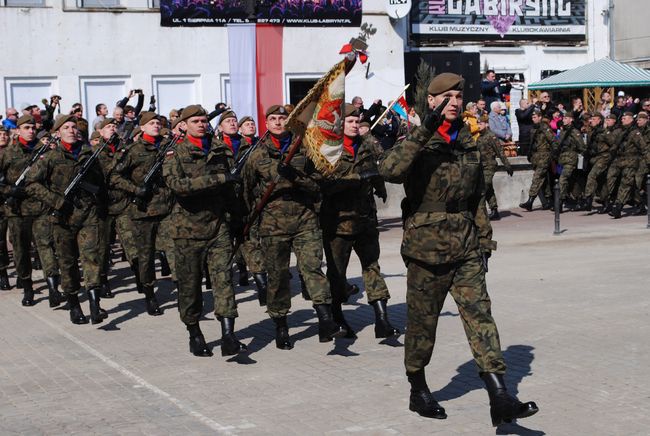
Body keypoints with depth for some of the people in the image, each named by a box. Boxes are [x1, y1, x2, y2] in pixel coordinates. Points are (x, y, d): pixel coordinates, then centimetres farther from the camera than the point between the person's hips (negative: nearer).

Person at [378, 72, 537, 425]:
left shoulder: (468, 145, 12)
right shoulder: (418, 144, -5)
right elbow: (388, 170, -28)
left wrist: (484, 241, 18)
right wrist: (423, 133, -32)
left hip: (466, 249, 4)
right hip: (426, 247, -4)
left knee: (480, 315, -6)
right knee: (422, 323, 6)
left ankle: (500, 399, -11)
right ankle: (418, 391, 25)